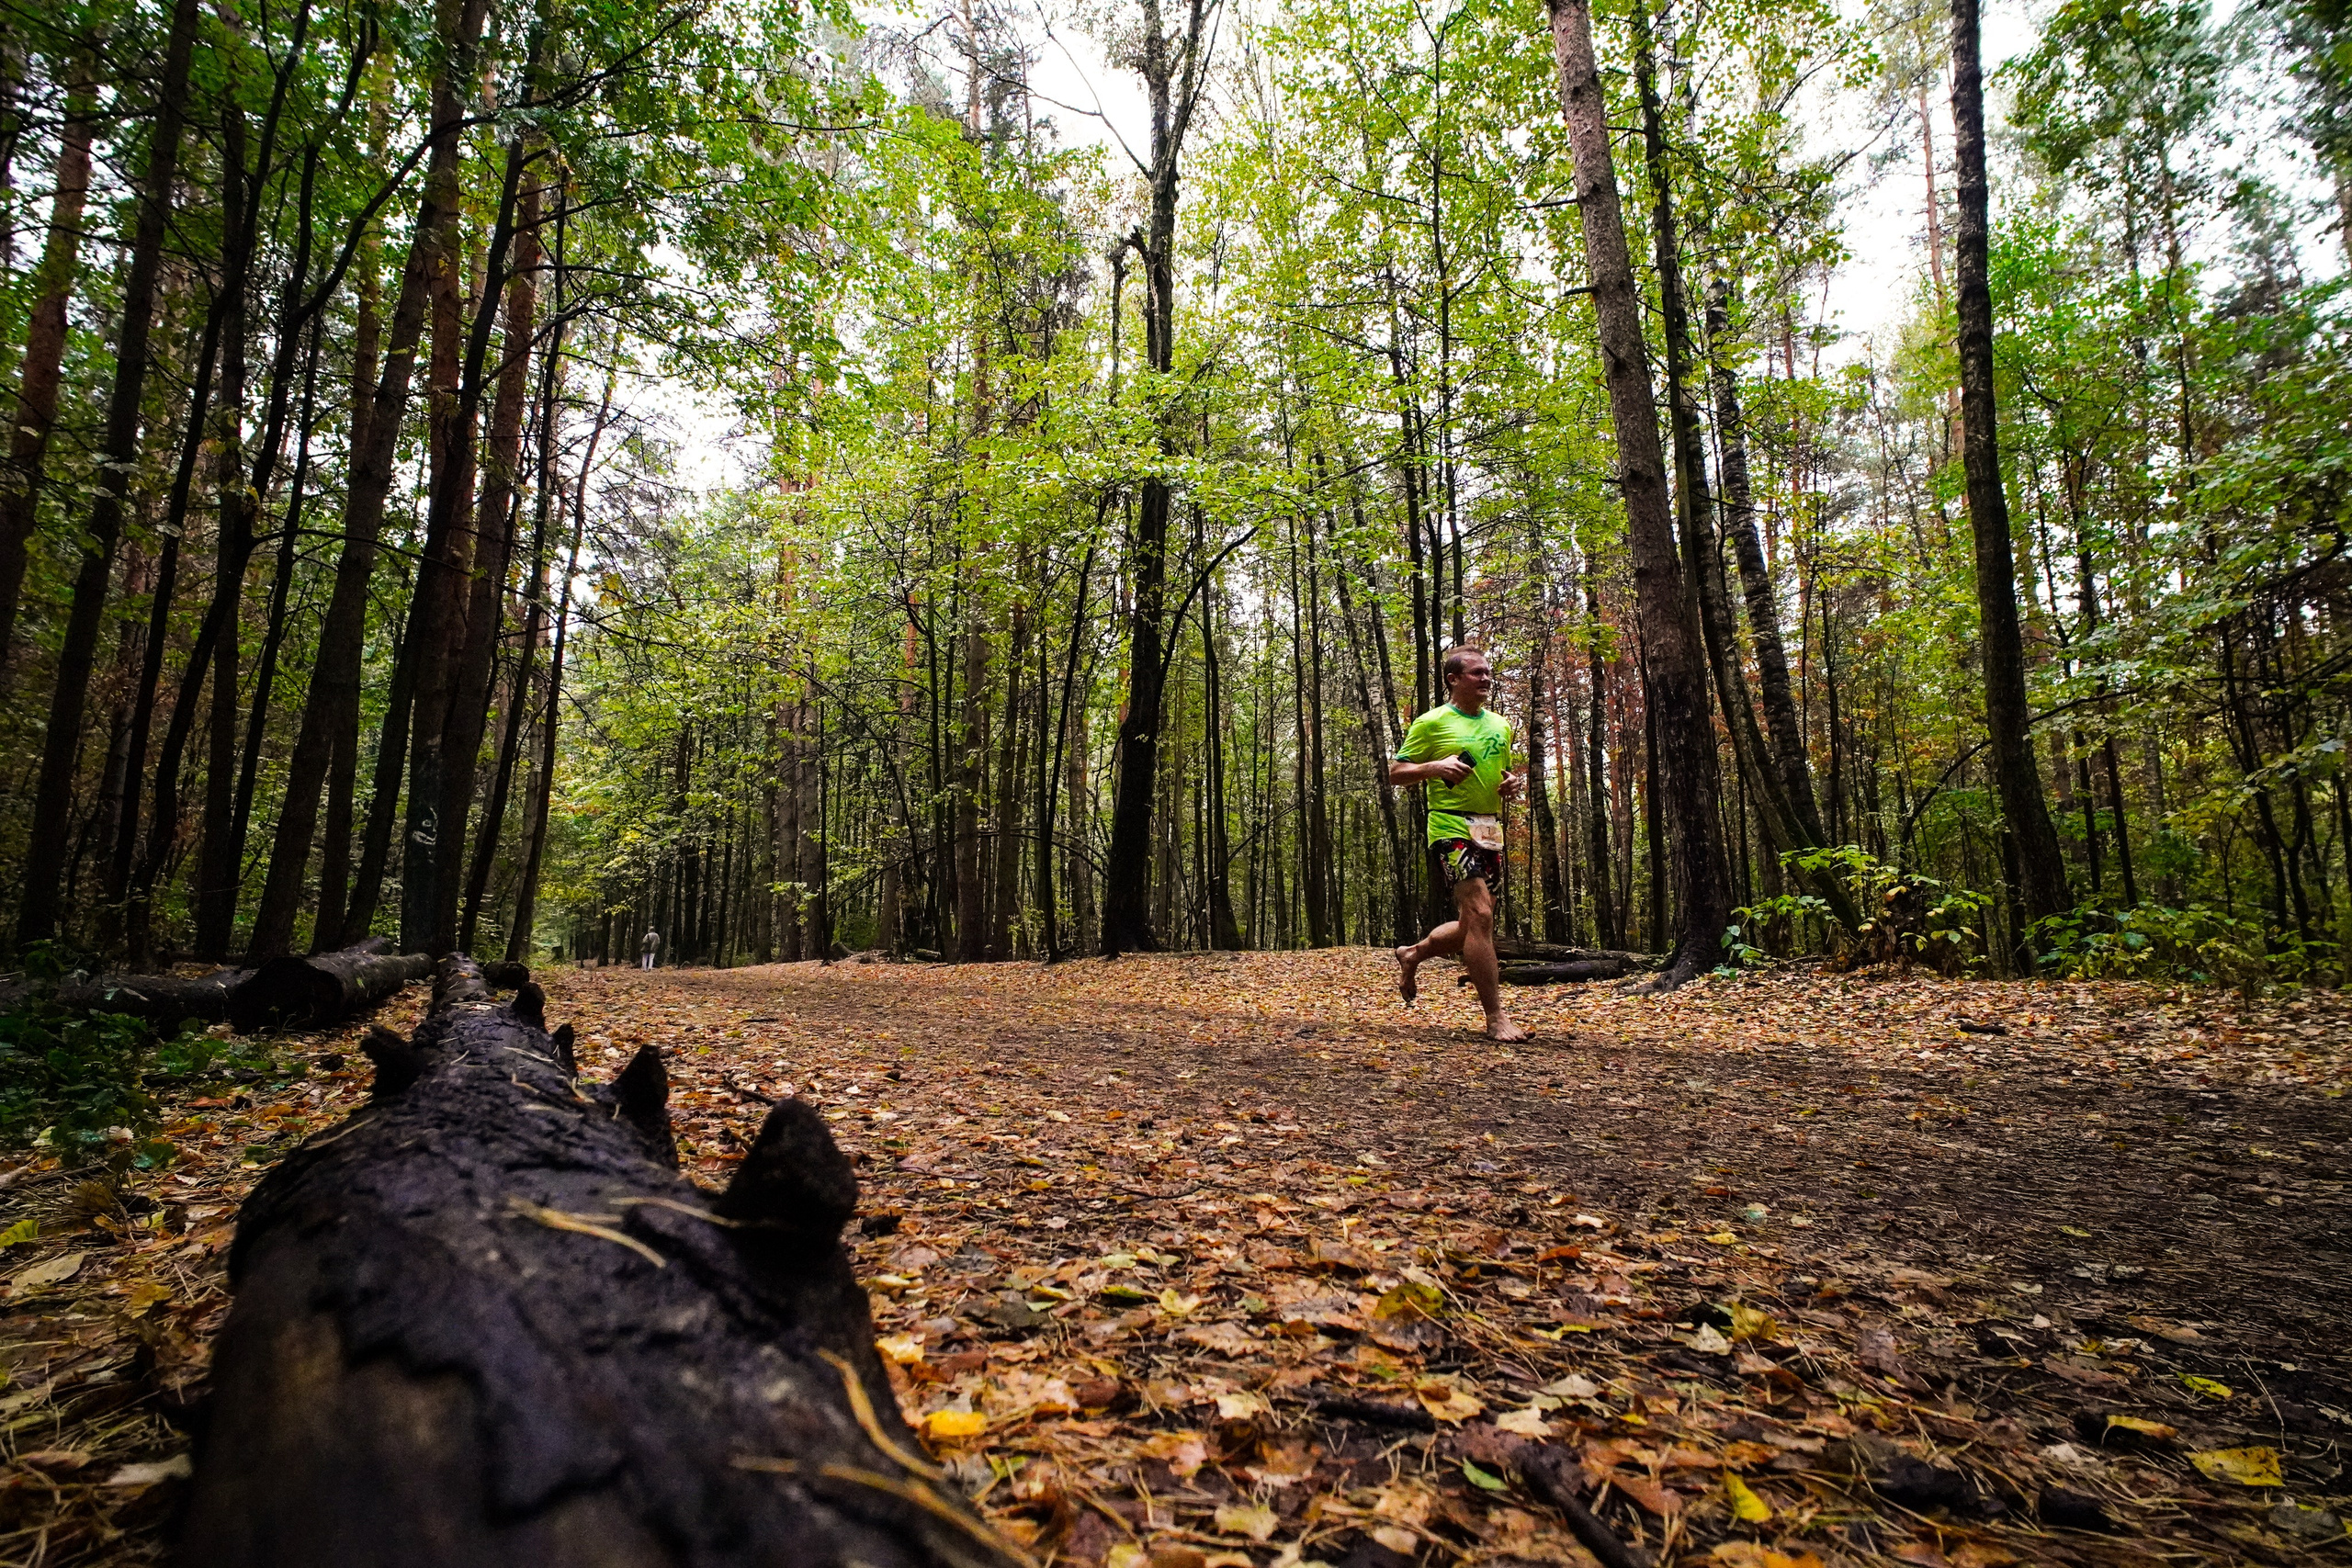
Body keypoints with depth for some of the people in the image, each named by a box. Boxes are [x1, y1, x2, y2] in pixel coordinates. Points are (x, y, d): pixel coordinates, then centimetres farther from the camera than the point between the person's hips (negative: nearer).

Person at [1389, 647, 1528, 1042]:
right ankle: (1496, 1017, -11)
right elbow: (1395, 773, -1)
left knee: (1473, 926, 11)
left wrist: (1516, 782, 5)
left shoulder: (1500, 725, 16)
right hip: (1451, 828, -7)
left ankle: (1413, 954, 37)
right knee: (1480, 915, -17)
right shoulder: (1431, 723, -2)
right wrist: (1435, 766, -18)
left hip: (1490, 831, 7)